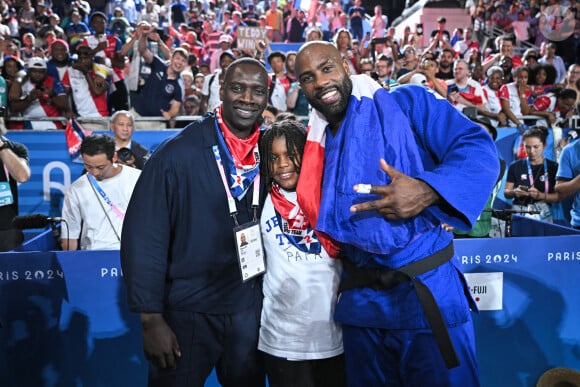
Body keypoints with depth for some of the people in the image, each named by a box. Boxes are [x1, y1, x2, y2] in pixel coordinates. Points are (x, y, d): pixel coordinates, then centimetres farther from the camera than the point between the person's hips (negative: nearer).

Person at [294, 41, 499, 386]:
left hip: (425, 291, -5)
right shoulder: (316, 146, 11)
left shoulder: (405, 103, -5)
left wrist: (427, 190, -28)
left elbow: (479, 148, -14)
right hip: (360, 301, 5)